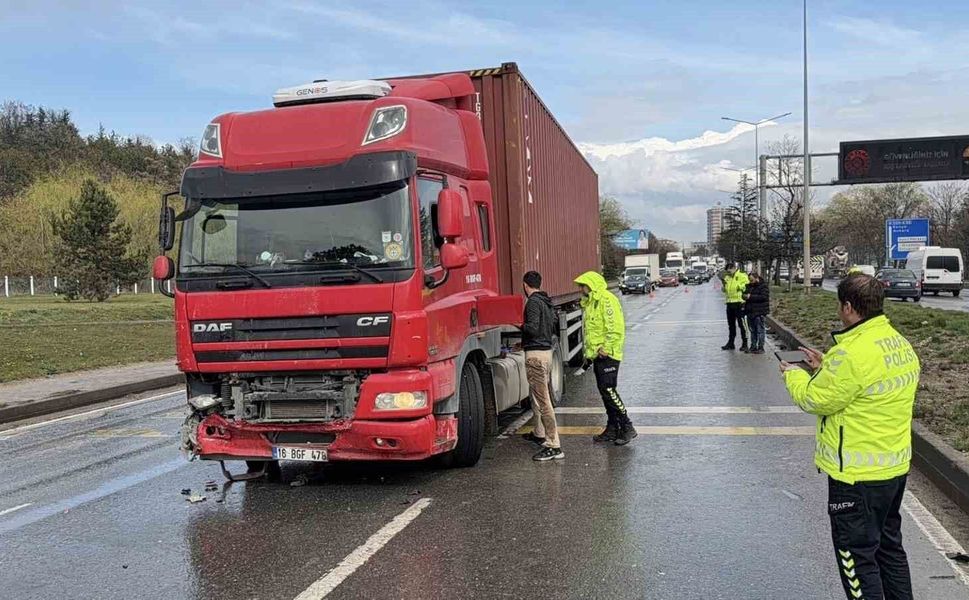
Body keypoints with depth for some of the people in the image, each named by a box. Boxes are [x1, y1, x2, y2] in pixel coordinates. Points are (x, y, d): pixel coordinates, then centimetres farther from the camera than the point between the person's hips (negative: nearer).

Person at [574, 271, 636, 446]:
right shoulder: (590, 303, 18)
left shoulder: (606, 300, -13)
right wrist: (589, 352, 20)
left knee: (608, 390, -12)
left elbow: (616, 327, -21)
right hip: (597, 355, 10)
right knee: (604, 391, 11)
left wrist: (606, 348, -23)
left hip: (607, 355, -10)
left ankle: (627, 427, -5)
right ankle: (612, 429, 18)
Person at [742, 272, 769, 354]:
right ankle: (753, 347, 20)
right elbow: (745, 293, 24)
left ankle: (760, 348, 2)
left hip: (759, 313, -8)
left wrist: (751, 297, -22)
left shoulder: (763, 286, -10)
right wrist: (745, 296, -2)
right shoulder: (749, 286, 13)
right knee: (752, 330, 13)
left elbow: (764, 297, -21)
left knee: (760, 330, -3)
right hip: (750, 312, 8)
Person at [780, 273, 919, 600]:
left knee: (856, 554, 4)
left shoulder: (853, 353, -26)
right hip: (896, 464, 9)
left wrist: (794, 375, 1)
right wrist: (827, 367, 13)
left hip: (858, 474, -9)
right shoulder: (900, 342, 3)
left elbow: (814, 400, -17)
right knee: (889, 545, 23)